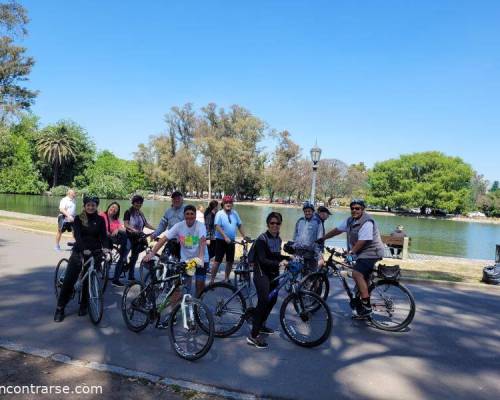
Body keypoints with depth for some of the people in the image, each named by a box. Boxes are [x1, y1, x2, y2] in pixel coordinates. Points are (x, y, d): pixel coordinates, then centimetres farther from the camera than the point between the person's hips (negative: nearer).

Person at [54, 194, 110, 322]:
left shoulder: (100, 220, 2)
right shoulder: (78, 219, -3)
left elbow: (103, 236, -2)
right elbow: (77, 235, -16)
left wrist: (106, 248, -22)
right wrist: (84, 249, -32)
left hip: (95, 253, 1)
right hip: (79, 252, -1)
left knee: (89, 281, 6)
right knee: (69, 280, -4)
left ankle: (84, 306, 24)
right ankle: (60, 308, 7)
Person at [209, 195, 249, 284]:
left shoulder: (234, 213, 5)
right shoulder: (219, 214, -9)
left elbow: (239, 225, 10)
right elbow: (217, 226, -19)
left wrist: (244, 236, 3)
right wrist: (225, 237, -28)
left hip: (231, 241, 5)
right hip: (221, 240, -5)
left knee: (230, 261, 12)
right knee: (217, 261, -4)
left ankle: (226, 278, 27)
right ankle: (212, 280, 4)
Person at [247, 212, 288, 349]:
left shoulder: (278, 239, 8)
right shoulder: (262, 239, -16)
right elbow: (262, 260, -24)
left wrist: (289, 258, 4)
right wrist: (279, 263, -35)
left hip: (273, 274, 8)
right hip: (261, 273, -8)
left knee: (272, 300, 14)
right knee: (263, 301, -19)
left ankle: (261, 325, 34)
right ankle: (253, 336, -16)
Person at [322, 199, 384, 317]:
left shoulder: (367, 222, -19)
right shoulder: (350, 220, 9)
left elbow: (362, 241, -25)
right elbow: (337, 230, 15)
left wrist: (351, 252, -26)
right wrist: (322, 238, 16)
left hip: (370, 253, -10)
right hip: (362, 254, 10)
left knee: (357, 273, -25)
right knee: (363, 278, 13)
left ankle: (366, 305, -22)